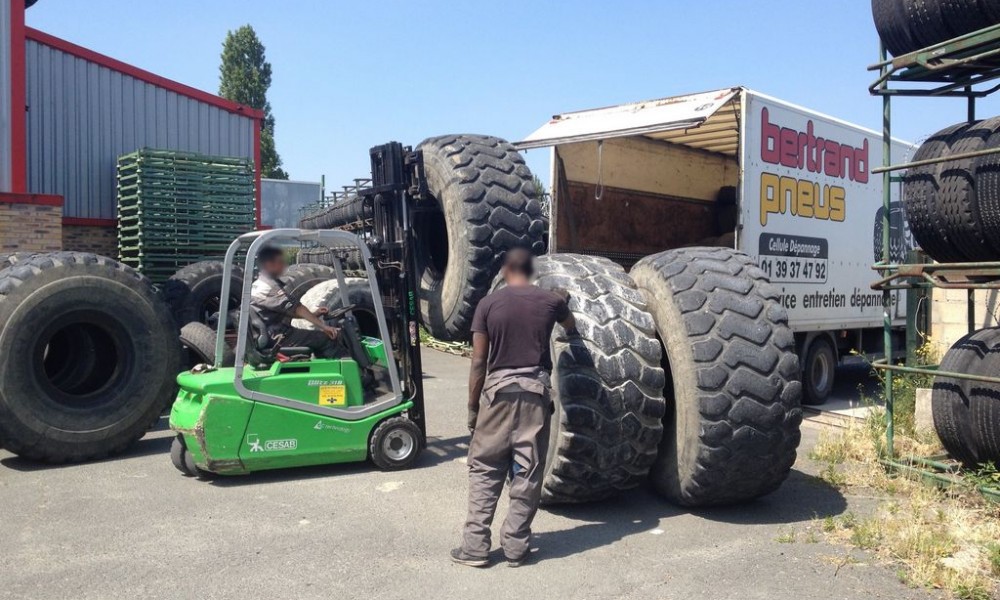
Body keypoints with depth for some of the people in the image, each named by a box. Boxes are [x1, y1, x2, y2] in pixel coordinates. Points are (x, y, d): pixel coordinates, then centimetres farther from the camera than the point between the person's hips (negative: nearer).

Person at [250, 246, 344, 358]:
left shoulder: (259, 285, 17)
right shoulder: (267, 287, -17)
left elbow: (287, 311, 20)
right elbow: (295, 308, -21)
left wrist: (313, 314, 12)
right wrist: (323, 326, -22)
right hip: (281, 337, -11)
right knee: (329, 338, -14)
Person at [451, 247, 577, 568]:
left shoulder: (488, 304, -1)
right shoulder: (551, 301, 4)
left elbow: (478, 362, -2)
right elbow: (572, 329, 27)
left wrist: (473, 406, 6)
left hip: (498, 389, -1)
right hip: (535, 389, 1)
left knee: (484, 470, 9)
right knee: (527, 474, 8)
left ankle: (475, 546, 10)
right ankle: (516, 547, 14)